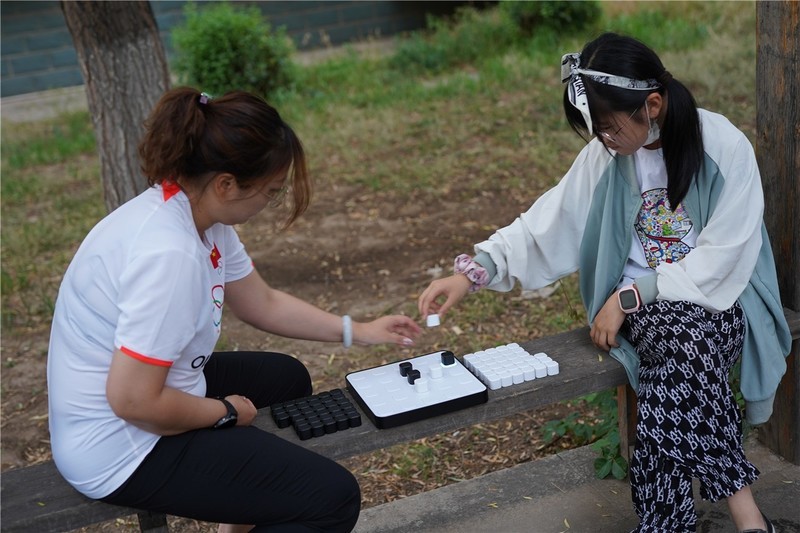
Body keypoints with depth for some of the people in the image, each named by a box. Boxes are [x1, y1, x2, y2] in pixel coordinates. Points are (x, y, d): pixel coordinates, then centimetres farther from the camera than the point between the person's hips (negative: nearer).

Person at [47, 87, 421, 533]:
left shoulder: (197, 211, -1)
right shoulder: (170, 253, -31)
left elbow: (263, 303, 13)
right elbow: (134, 402, -29)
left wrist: (358, 332, 11)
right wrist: (226, 412, -13)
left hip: (144, 388, 10)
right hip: (124, 449, -10)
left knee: (286, 377, 29)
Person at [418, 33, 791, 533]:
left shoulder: (725, 146, -10)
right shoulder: (606, 155, 0)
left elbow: (719, 261, -12)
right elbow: (546, 224, -4)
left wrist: (631, 295, -17)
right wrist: (472, 271, -18)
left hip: (716, 303, -2)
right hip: (643, 310, 2)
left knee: (680, 340, -35)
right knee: (680, 338, -33)